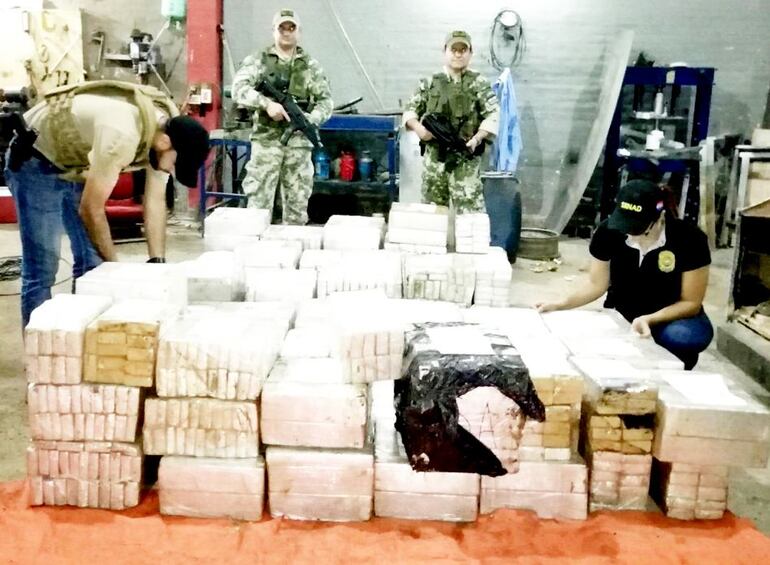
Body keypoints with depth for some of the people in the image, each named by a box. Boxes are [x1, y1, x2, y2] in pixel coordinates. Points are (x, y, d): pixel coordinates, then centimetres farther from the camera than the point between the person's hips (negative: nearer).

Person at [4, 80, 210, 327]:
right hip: (36, 160, -8)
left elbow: (155, 201, -5)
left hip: (74, 164, 8)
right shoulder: (122, 135, -38)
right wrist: (114, 266, -18)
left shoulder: (167, 127, -13)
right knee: (42, 269, -9)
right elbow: (91, 209, -29)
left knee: (92, 263, 7)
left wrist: (157, 262, -10)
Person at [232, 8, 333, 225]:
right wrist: (267, 103, -24)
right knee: (258, 200, -2)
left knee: (297, 203, 7)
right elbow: (239, 89, -9)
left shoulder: (310, 65, 10)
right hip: (266, 140, -2)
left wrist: (310, 120, -13)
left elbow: (325, 101, 7)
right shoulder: (258, 60, 4)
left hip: (299, 142, 2)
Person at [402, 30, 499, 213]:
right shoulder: (430, 83, 12)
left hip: (465, 158, -3)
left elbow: (493, 115, -4)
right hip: (434, 156, 4)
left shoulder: (479, 83, 4)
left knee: (469, 210, -10)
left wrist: (477, 138, -18)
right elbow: (410, 110, 14)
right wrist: (418, 128, -7)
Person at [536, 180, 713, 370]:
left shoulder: (690, 239, -23)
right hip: (620, 315, 3)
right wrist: (560, 305, -18)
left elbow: (691, 303, -16)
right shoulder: (607, 232, -18)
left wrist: (649, 320, -32)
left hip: (675, 316, -2)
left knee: (682, 337, -37)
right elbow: (597, 284, -2)